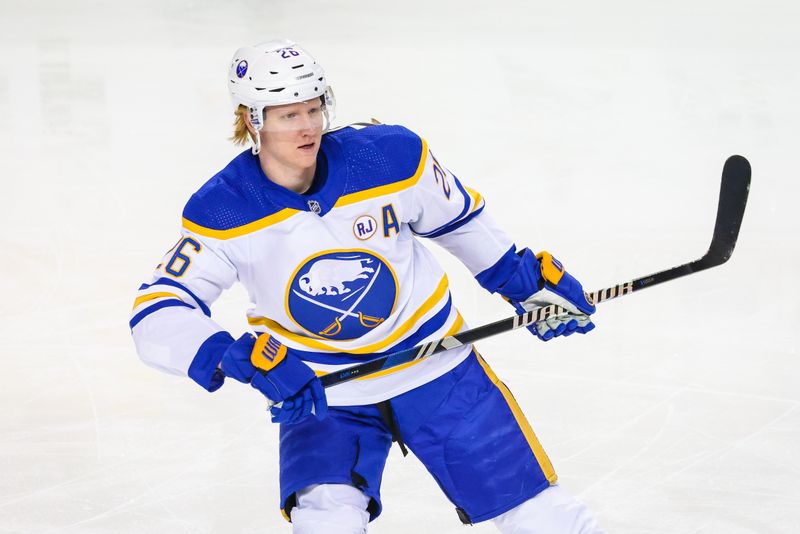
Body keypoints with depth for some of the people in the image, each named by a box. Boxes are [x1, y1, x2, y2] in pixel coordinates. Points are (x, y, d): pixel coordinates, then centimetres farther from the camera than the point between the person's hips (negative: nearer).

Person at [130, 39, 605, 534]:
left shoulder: (392, 155, -17)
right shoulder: (223, 212, -17)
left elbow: (458, 216, 3)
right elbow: (157, 316, -22)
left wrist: (528, 280, 12)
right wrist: (245, 360, -37)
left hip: (434, 366, 0)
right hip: (319, 393, 0)